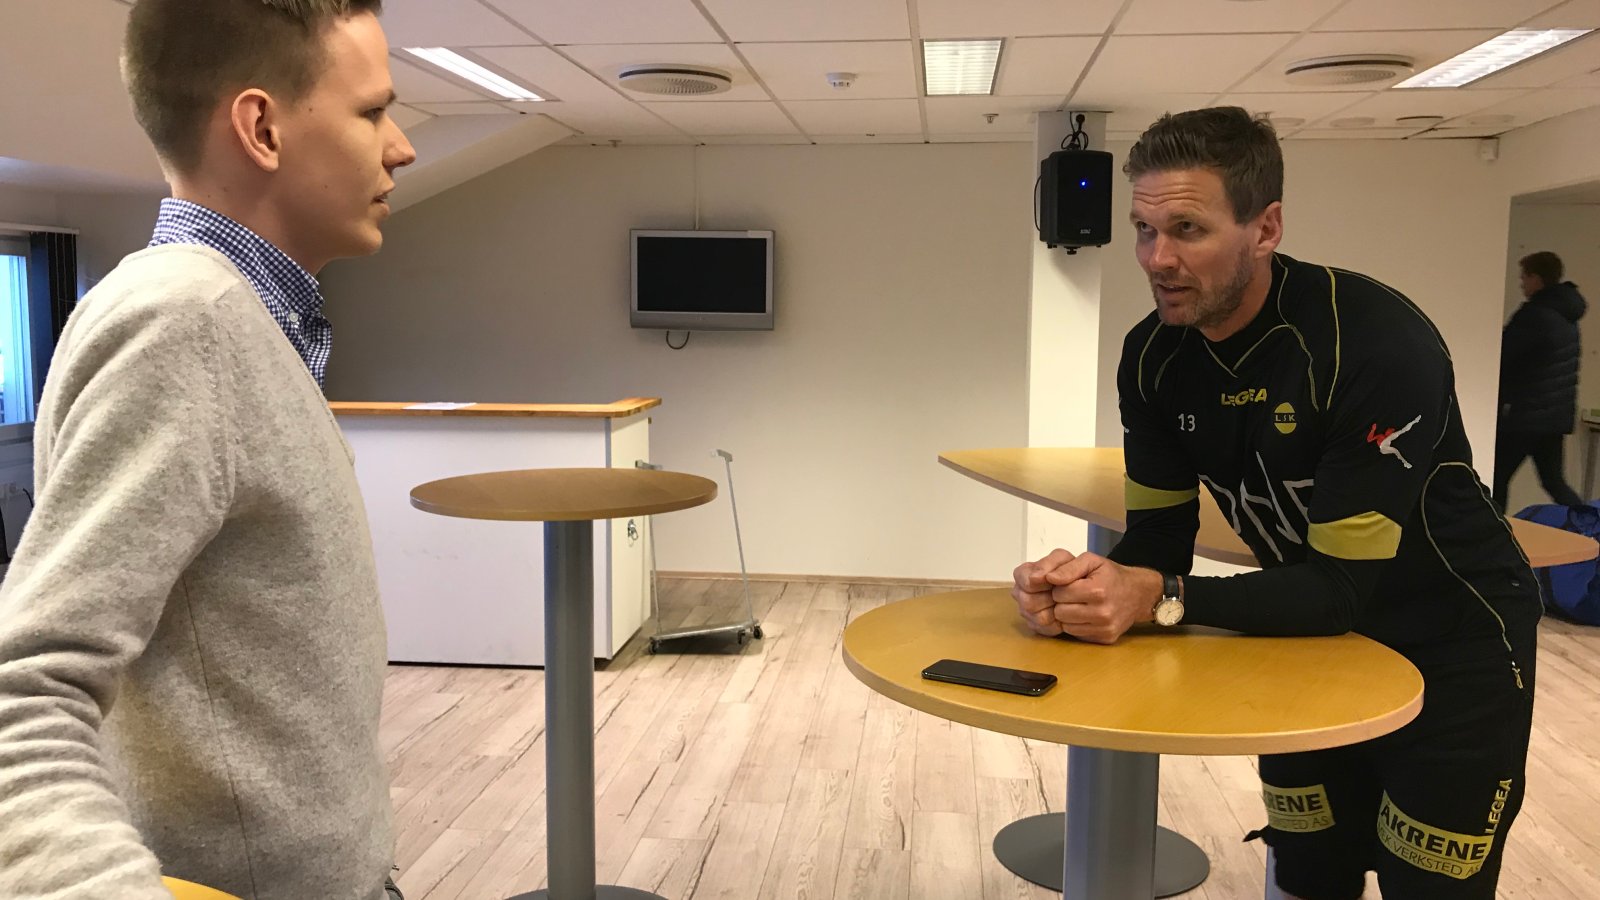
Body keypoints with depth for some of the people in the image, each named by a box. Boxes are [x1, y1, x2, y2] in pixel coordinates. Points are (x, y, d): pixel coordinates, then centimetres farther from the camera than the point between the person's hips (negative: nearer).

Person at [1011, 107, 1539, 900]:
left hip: (1452, 645, -5)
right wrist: (1086, 581, -30)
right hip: (1313, 635, 5)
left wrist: (1160, 599, -40)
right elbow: (1160, 536, -8)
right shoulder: (1153, 357, -12)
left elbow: (1345, 585, -30)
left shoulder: (1378, 344, -31)